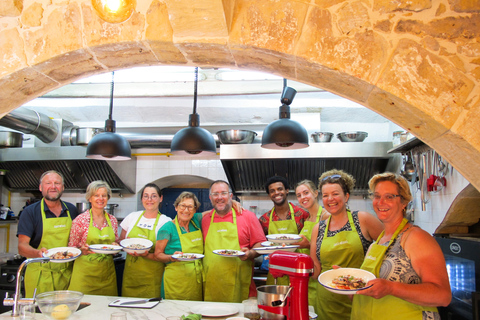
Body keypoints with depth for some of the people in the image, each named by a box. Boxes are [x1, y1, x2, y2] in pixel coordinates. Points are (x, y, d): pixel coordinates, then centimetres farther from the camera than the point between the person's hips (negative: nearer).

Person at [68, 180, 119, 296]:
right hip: (85, 273, -3)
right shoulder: (80, 220, -5)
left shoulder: (112, 220, 6)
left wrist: (115, 247, -4)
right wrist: (83, 250, -19)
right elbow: (71, 249, 0)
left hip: (107, 272, 4)